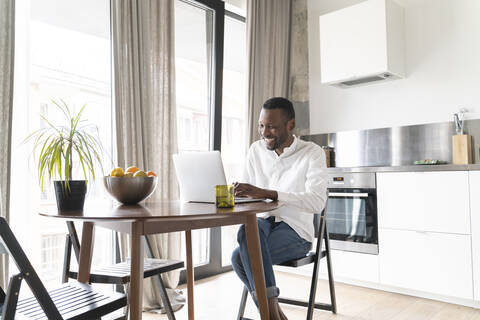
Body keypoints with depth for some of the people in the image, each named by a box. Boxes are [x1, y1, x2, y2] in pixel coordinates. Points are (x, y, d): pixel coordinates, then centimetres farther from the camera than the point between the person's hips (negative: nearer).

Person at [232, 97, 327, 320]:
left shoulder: (312, 153, -7)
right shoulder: (256, 150, 9)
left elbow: (317, 202, -22)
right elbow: (248, 196, 13)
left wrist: (267, 193, -32)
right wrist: (237, 193, -13)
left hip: (296, 231, -4)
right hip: (264, 224, 5)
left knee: (239, 257, -29)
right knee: (249, 228, -33)